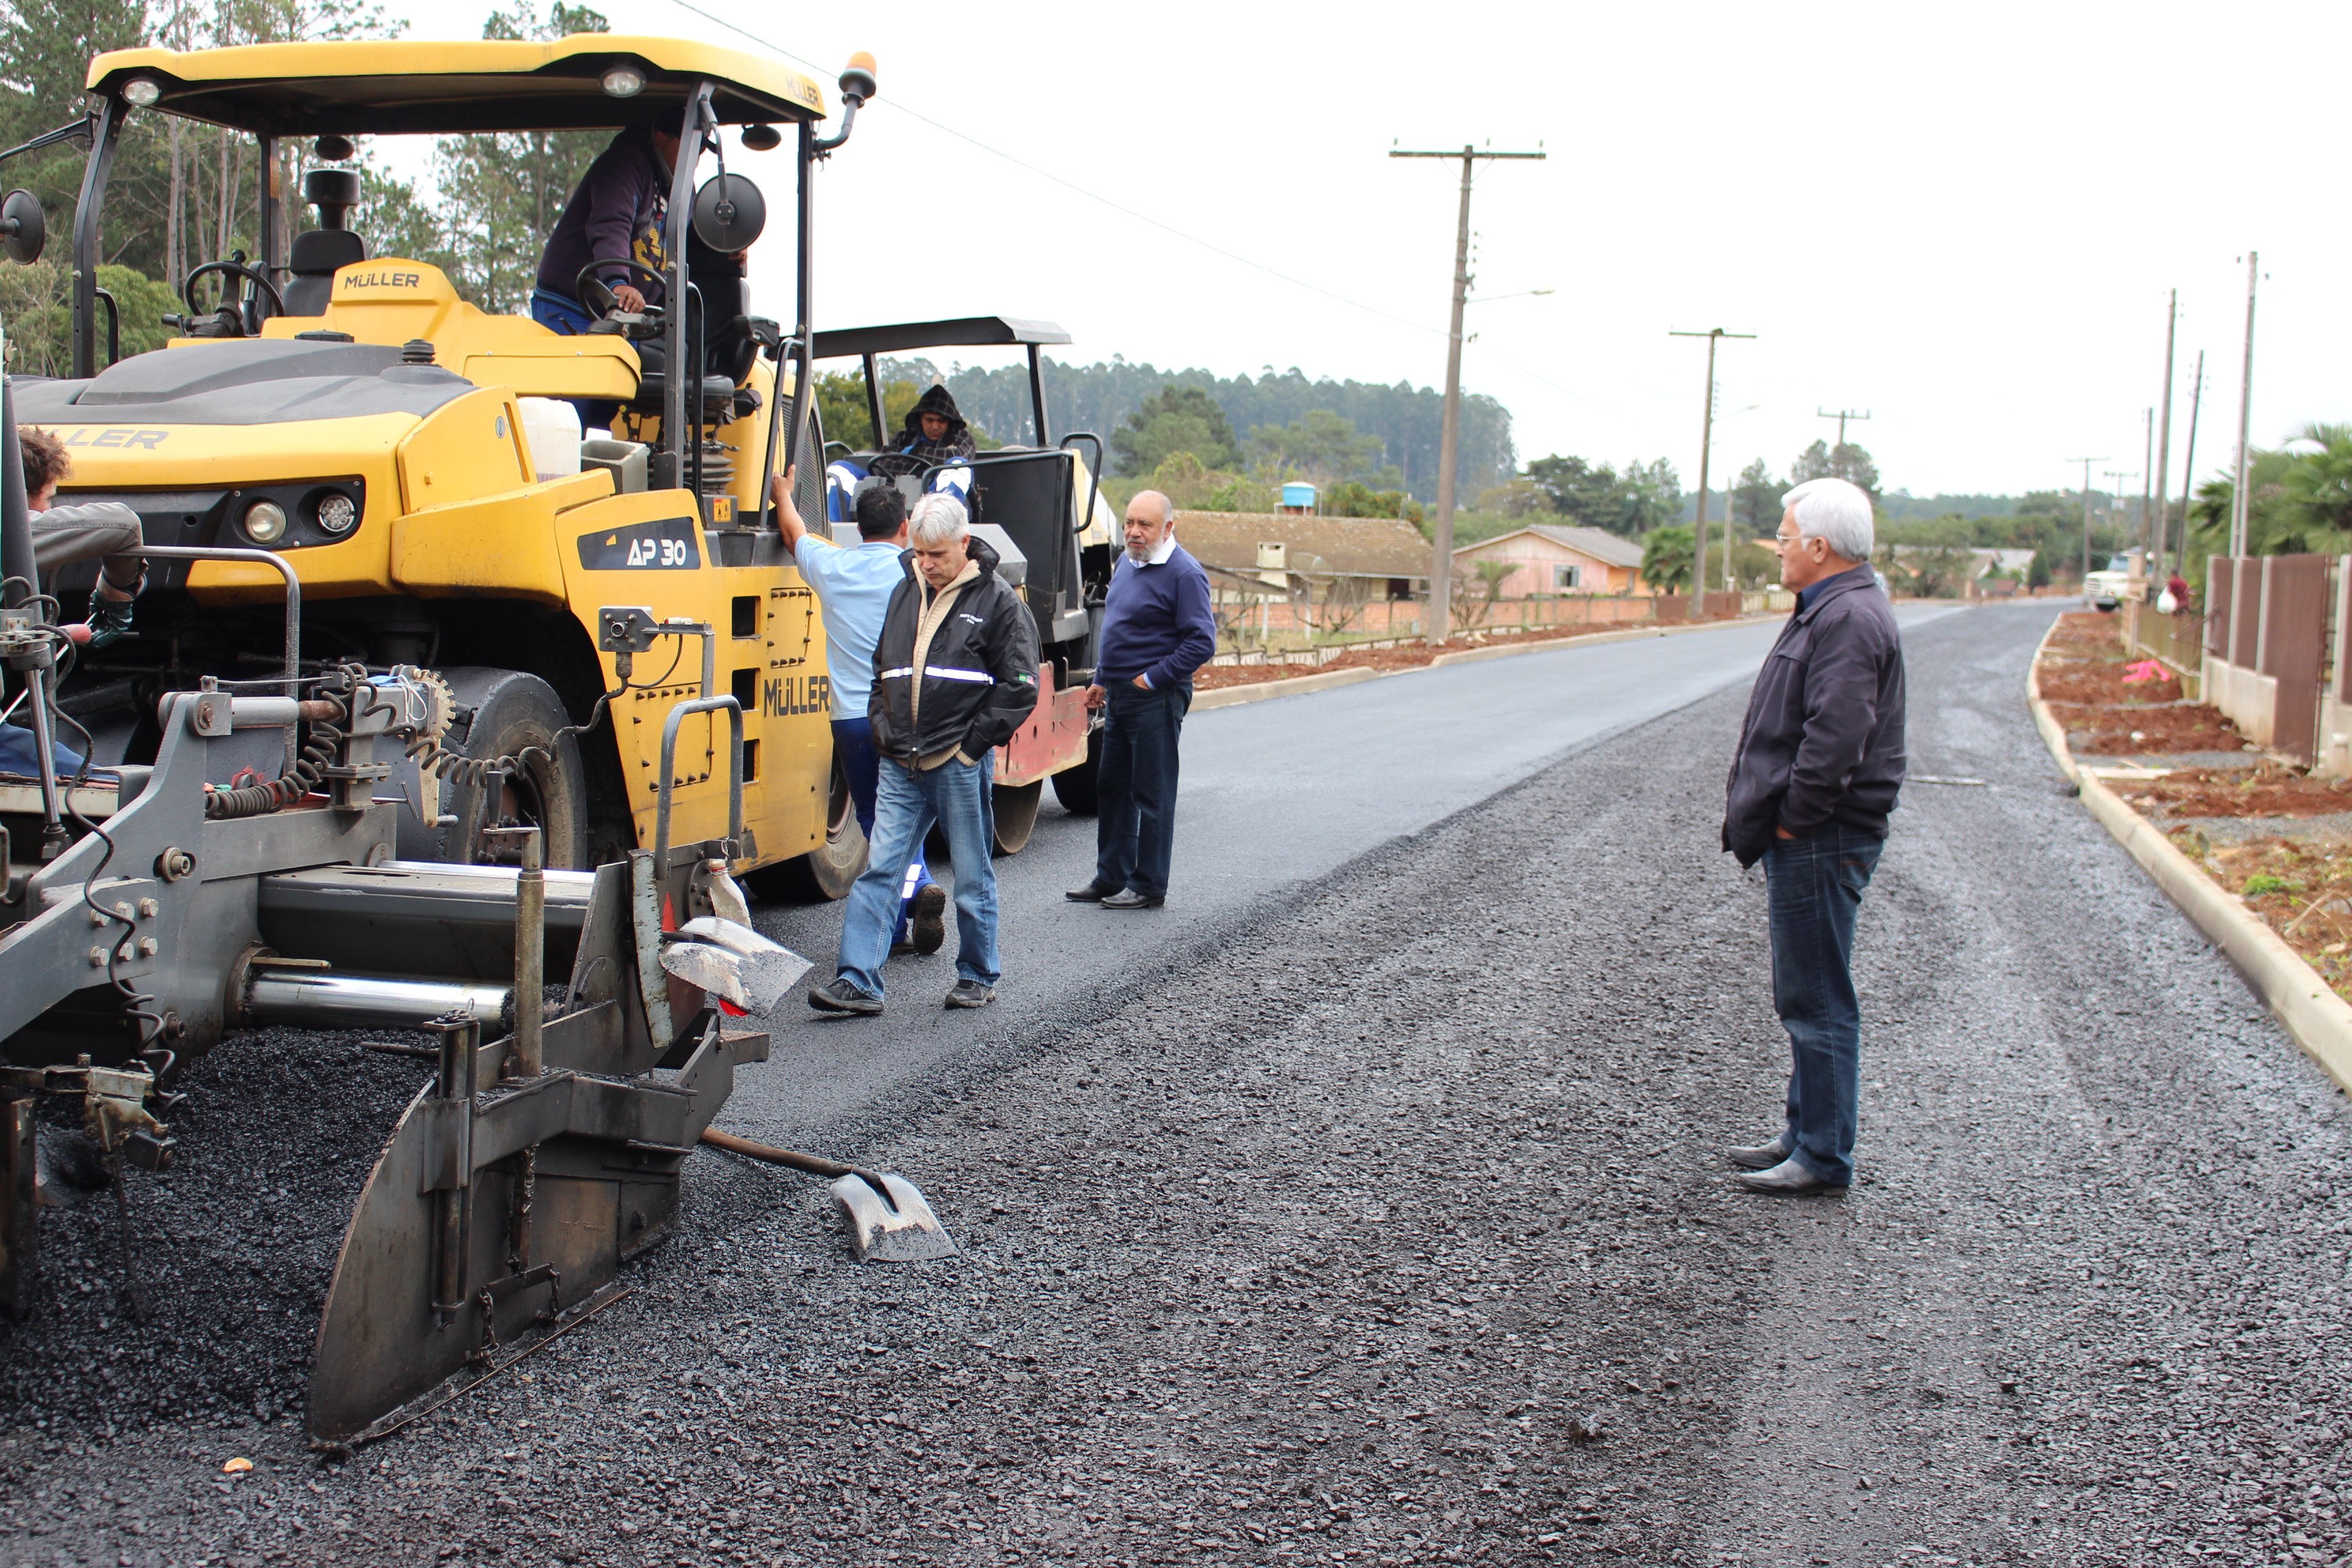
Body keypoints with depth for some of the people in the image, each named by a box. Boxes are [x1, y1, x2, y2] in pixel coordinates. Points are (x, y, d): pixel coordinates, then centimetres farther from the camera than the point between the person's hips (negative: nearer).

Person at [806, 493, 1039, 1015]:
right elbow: (881, 670, 23)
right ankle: (856, 981, 0)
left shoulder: (998, 601, -4)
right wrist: (883, 729, 10)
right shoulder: (904, 593, 13)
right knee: (879, 869, 0)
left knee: (973, 879, 7)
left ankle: (978, 978, 21)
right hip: (900, 765, 5)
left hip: (960, 766, -5)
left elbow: (1019, 687, -5)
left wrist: (974, 741, -9)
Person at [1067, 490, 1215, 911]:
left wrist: (1152, 678, -16)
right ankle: (1111, 878, 25)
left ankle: (1148, 887, 8)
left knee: (1152, 794, -1)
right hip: (1119, 696, 9)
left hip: (1156, 699, -9)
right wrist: (1102, 680, 20)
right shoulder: (1126, 563, 13)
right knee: (1111, 787, 14)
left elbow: (1202, 641, -18)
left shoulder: (1183, 573, -14)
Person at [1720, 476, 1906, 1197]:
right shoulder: (1827, 611, 18)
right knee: (1806, 996, 17)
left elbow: (1836, 735, -26)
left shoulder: (1849, 618, -17)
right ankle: (1805, 1134, 27)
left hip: (1822, 841, -11)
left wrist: (1793, 821, -18)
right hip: (1804, 840, 11)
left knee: (1817, 1000, -4)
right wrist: (1758, 816, 16)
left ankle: (1824, 1157, 3)